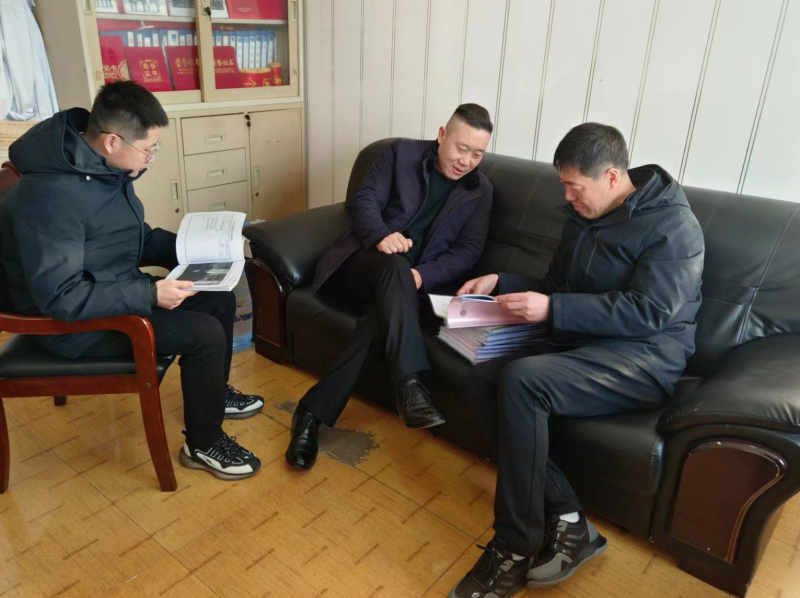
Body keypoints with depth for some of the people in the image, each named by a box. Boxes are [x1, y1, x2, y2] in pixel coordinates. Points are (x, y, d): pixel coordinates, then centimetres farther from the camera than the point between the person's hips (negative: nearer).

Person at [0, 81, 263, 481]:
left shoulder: (107, 169, -1)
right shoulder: (52, 194, -30)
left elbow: (136, 238, 13)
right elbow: (61, 297, -30)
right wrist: (149, 294, -30)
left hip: (119, 292, 9)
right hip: (73, 322, -9)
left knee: (220, 300, 6)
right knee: (205, 333, -20)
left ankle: (214, 392, 30)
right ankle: (203, 445, 2)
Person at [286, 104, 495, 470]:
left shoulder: (480, 191, 10)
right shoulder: (402, 153, 6)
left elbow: (469, 251, 2)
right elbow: (364, 200, -4)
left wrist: (422, 275, -17)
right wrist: (381, 236, -27)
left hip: (407, 281, 1)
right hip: (362, 261, -1)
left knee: (380, 317, -32)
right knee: (395, 265, -36)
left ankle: (313, 412, -29)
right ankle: (408, 387, -42)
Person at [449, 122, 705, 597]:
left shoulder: (673, 226, -10)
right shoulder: (583, 217, 13)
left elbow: (646, 312, -20)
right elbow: (556, 286, 20)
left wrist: (552, 310, -24)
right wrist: (500, 282, 3)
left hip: (644, 359, -8)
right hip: (582, 344, 8)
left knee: (521, 380, -32)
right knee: (483, 381, -17)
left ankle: (516, 547, -18)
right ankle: (566, 519, -12)